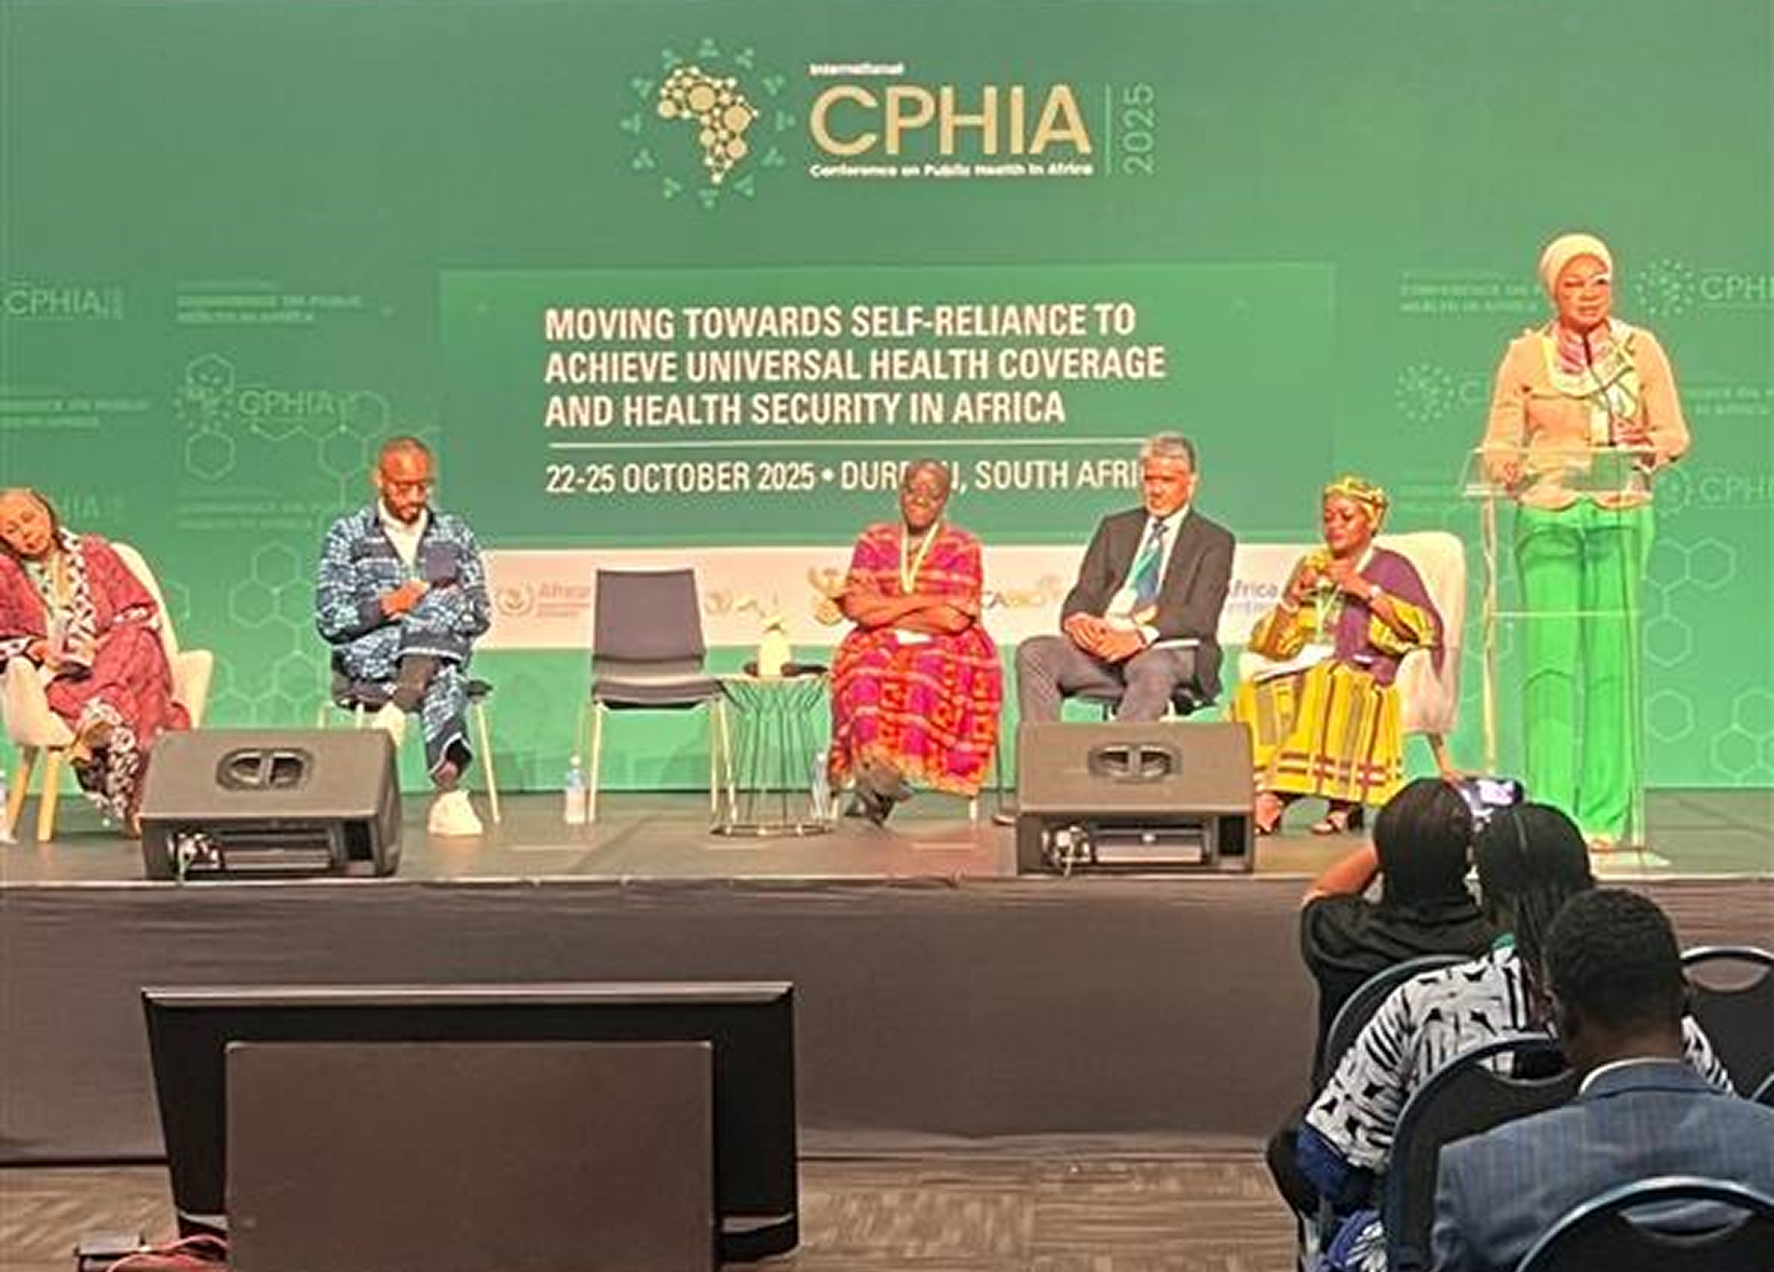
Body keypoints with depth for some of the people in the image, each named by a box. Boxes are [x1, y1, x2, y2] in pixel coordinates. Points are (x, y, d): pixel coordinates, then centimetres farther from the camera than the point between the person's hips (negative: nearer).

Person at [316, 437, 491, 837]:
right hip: (366, 663, -2)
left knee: (445, 604, -35)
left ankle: (394, 714, -41)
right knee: (442, 682, -37)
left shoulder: (455, 534, 17)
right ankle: (449, 795, -48)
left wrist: (447, 606, -7)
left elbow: (480, 616, 14)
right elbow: (328, 621, 1)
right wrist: (386, 606, -14)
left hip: (444, 652, 2)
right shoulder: (348, 534, 9)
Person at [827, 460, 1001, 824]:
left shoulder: (963, 547, 4)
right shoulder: (874, 541, 11)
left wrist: (887, 610, -4)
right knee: (867, 671, -32)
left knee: (927, 672, -36)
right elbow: (856, 606, -2)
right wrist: (924, 603, -7)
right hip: (881, 645, 2)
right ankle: (871, 760, -42)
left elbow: (954, 619, -9)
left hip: (945, 649, -2)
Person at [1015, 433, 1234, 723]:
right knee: (1032, 652, -22)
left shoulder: (1213, 541, 9)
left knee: (1153, 669, -40)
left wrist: (1142, 635, -23)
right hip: (1103, 645, 4)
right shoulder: (1115, 528, 23)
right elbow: (1085, 591, 14)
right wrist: (1076, 619, -13)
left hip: (1167, 649, -4)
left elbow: (1201, 616, -5)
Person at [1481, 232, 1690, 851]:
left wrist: (1648, 446, -16)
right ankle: (1548, 812, -3)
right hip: (1547, 517, -1)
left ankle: (1606, 814, 3)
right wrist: (1504, 464, -18)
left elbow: (1674, 431, 6)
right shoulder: (1526, 354, 7)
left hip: (1622, 514, 1)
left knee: (1613, 661, -2)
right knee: (1550, 660, -7)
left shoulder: (1640, 349, 9)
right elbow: (1500, 439, 4)